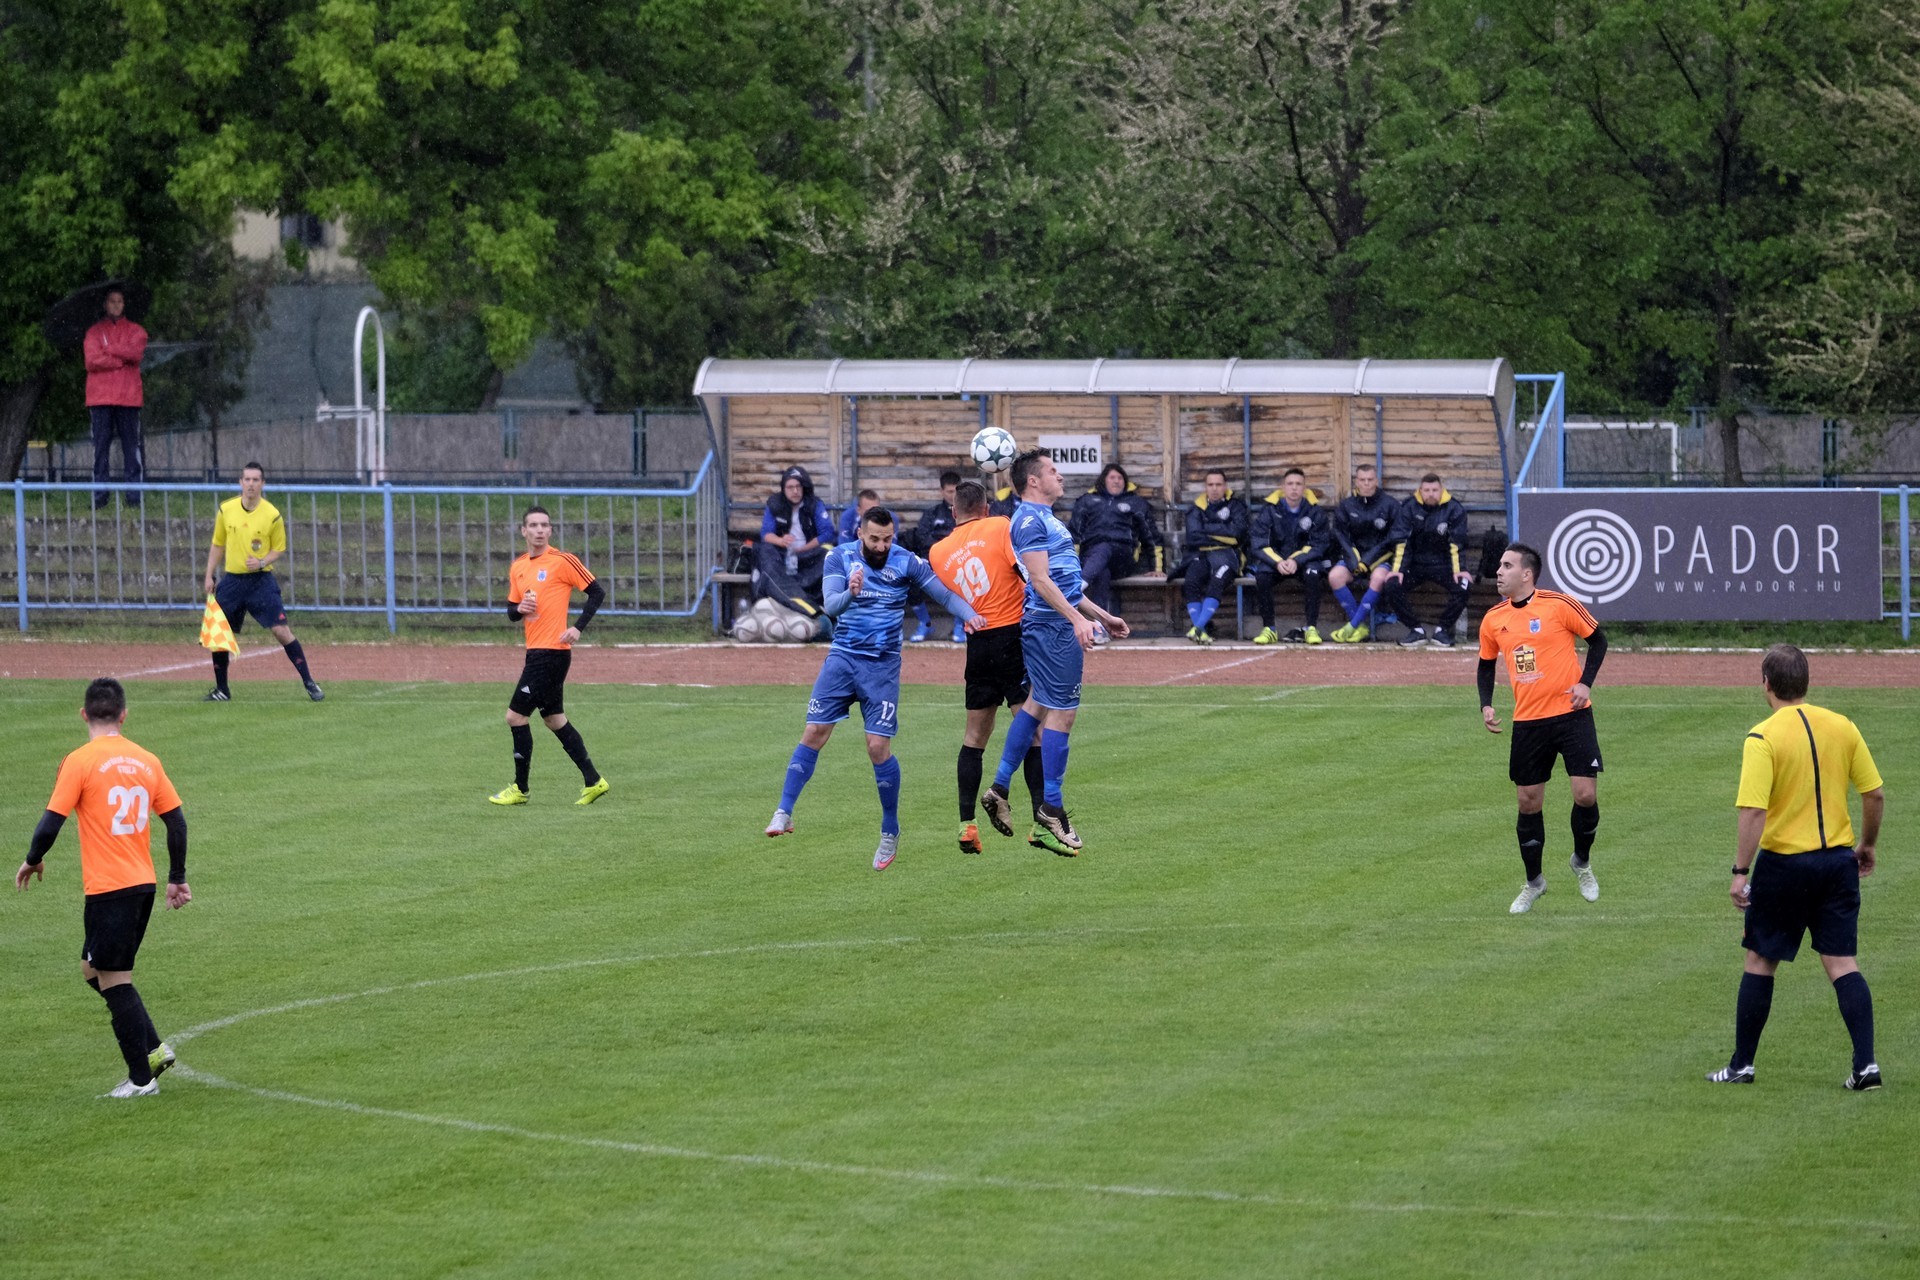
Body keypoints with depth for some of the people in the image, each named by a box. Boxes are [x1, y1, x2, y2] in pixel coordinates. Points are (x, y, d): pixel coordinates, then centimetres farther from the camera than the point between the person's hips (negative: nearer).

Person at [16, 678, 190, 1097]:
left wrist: (33, 860, 8)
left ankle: (141, 1078, 5)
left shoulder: (80, 761, -10)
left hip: (108, 889, -7)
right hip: (143, 883, 7)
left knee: (114, 982, 2)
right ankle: (153, 1048, 13)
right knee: (95, 969, 20)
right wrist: (178, 878, 21)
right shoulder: (146, 761, 7)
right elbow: (176, 821, 11)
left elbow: (51, 823, -11)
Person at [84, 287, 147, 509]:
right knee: (101, 445, -1)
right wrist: (121, 360, -6)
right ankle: (100, 494, 1)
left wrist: (108, 350, -5)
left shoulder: (135, 331, 11)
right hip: (100, 398, 0)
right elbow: (92, 361, -5)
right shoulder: (94, 332, 10)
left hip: (128, 397, 0)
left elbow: (136, 353, -9)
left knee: (131, 445, -3)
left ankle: (134, 494, -2)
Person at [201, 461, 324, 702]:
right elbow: (217, 545, 13)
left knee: (281, 630, -12)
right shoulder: (226, 510, 2)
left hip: (261, 580, -3)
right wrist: (209, 576, 9)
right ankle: (222, 690, 19)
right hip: (231, 581, 3)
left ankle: (309, 682, -4)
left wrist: (262, 562, -16)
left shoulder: (272, 515, -7)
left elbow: (279, 549, 3)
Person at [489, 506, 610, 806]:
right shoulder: (518, 567, 12)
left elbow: (597, 592, -8)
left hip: (552, 652, -8)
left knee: (516, 715, -6)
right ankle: (593, 781, 21)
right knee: (554, 718, 14)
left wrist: (577, 628, -16)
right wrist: (519, 609, -5)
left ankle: (520, 788, 5)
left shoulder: (562, 561, -9)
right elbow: (511, 610, 18)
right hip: (536, 652, 8)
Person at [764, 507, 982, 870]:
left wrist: (969, 615, -28)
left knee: (878, 747, -6)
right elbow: (831, 607, -16)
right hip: (843, 657, 1)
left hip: (882, 665, -1)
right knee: (814, 733, -7)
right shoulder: (840, 558, -4)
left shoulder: (906, 562, -5)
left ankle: (890, 833, 7)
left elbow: (945, 594, -8)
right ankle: (784, 812, -2)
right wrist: (850, 593, -38)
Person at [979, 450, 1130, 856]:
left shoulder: (1045, 518, 20)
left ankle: (1000, 789, 18)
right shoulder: (1030, 519, -13)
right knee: (1061, 712, -7)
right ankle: (1051, 812, -3)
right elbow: (1040, 580, -21)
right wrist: (1078, 619, -27)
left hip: (1058, 627, 10)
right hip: (1052, 627, -10)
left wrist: (1102, 616, 27)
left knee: (1038, 704, 14)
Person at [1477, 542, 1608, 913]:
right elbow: (1486, 664, 18)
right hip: (1527, 722, 4)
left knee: (1586, 795, -9)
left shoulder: (1559, 605, -9)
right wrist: (1486, 705, 3)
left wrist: (1585, 683, -9)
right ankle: (1533, 882, 23)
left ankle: (1582, 862, 18)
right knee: (1528, 803, 7)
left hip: (1571, 713, -4)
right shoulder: (1493, 619, 4)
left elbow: (1597, 639, 2)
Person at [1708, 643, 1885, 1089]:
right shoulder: (1842, 727, 2)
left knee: (1760, 961, 10)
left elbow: (1753, 811, -19)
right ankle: (1865, 1064, -5)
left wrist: (1741, 871, -14)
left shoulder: (1763, 737, -13)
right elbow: (1875, 794, 6)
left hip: (1784, 863, -4)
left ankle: (1742, 1064, 16)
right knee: (1842, 964, 5)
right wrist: (1867, 845, 21)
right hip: (1838, 860, 4)